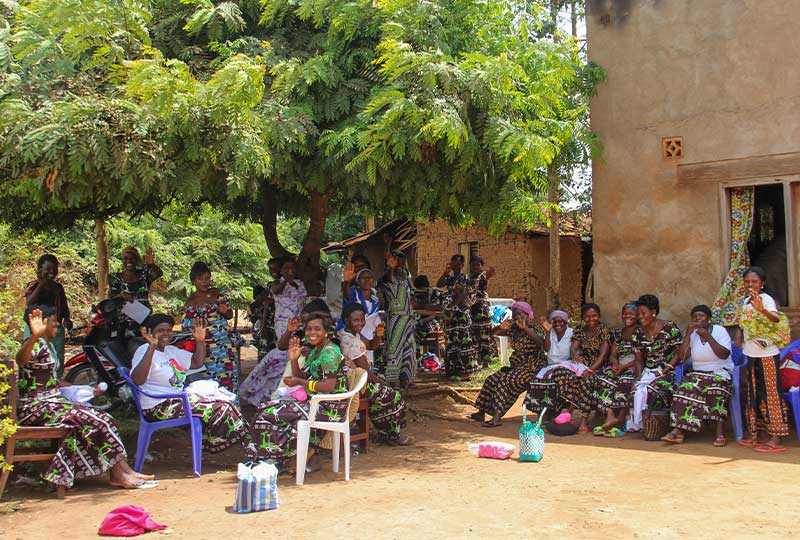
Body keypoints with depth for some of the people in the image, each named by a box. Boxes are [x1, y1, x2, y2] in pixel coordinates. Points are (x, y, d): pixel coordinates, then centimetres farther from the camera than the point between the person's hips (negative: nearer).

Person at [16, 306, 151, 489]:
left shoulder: (48, 345, 17)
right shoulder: (36, 344, -14)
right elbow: (21, 359, -40)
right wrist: (35, 336, -60)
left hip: (50, 401, 9)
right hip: (35, 407, -9)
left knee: (102, 419, -5)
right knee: (96, 420, -19)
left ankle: (119, 473, -9)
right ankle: (120, 473, -9)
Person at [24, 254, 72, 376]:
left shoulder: (58, 287, 14)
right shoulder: (33, 286, -2)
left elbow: (64, 306, 22)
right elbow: (29, 303, -19)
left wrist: (67, 319, 3)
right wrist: (41, 285, -22)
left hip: (56, 329, 5)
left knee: (57, 364, 7)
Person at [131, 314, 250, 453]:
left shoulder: (171, 350, 15)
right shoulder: (144, 351, -12)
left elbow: (197, 363, 21)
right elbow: (138, 380, -30)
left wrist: (200, 340, 4)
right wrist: (152, 346, -38)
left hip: (179, 398, 9)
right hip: (158, 407, -9)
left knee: (225, 403, -2)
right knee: (215, 409, -17)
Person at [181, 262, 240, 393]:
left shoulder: (219, 293, 8)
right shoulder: (190, 303, -1)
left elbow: (230, 315, 16)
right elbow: (186, 327, 1)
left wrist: (225, 312, -7)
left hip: (227, 342, 4)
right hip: (208, 347, -4)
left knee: (231, 379, 4)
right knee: (214, 381, -6)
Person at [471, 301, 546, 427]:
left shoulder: (535, 328, -9)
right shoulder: (513, 328, 9)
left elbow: (541, 343, -29)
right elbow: (493, 333, 7)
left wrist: (526, 329, -36)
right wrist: (501, 327, -16)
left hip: (532, 368, -8)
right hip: (516, 366, 8)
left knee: (505, 380, -26)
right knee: (492, 379, -3)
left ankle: (496, 418, -29)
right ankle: (481, 413, 2)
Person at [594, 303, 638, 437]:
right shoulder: (617, 333, 19)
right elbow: (612, 355, 14)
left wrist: (624, 367, -18)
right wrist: (615, 364, -9)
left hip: (635, 367, -5)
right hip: (618, 367, 5)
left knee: (625, 380, -35)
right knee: (603, 378, -24)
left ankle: (620, 423, -31)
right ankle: (610, 416, -36)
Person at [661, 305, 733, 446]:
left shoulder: (720, 331, -2)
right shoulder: (691, 334, 7)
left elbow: (724, 355, -16)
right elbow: (681, 356, -6)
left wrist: (708, 337, -22)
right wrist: (688, 333, -11)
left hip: (720, 373, -3)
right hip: (698, 374, 3)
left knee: (716, 389, -35)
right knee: (685, 389, -27)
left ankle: (720, 433, -33)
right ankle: (678, 430, -31)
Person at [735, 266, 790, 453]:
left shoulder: (766, 299, -14)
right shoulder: (746, 301, 10)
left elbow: (776, 318, -35)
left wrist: (761, 309, -55)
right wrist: (739, 339, 5)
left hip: (767, 355, -8)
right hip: (751, 354, 8)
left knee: (771, 394, -5)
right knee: (753, 394, 13)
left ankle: (775, 439, -2)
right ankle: (758, 435, 23)